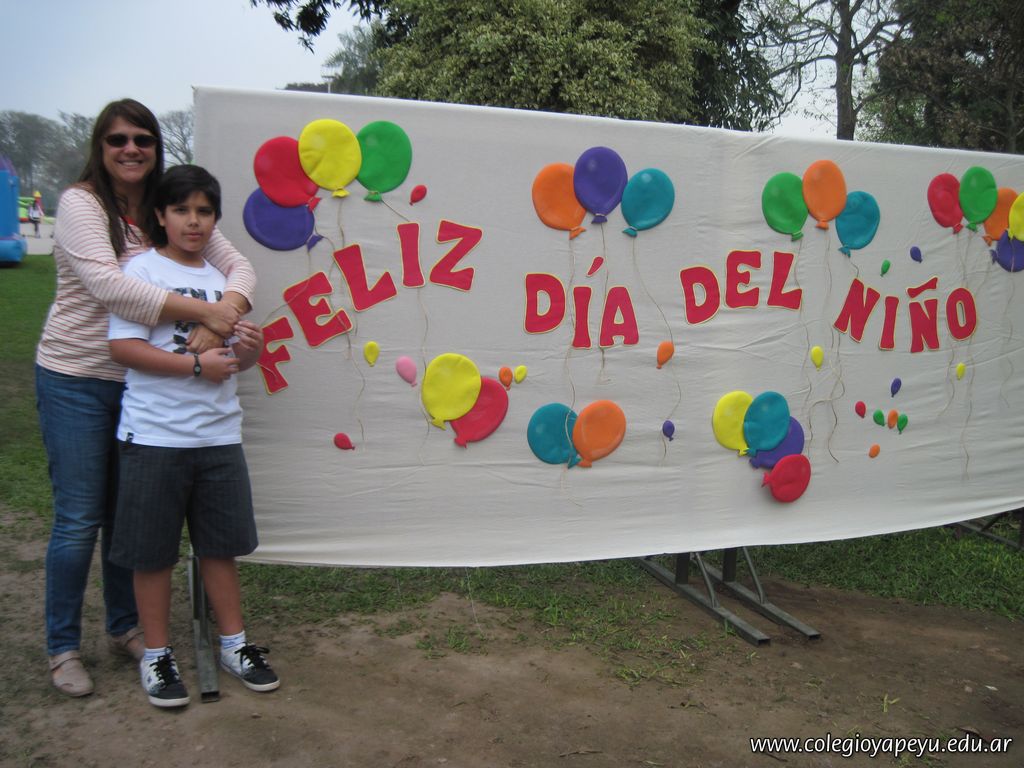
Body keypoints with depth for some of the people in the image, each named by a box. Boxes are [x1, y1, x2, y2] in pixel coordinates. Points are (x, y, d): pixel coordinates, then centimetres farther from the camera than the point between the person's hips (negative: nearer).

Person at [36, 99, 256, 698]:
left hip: (144, 381, 5)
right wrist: (205, 310, -30)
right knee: (79, 520, 2)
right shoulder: (80, 204, -12)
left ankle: (125, 627, 32)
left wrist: (224, 317, -26)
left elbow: (239, 266, -4)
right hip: (76, 380, -5)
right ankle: (63, 647, 20)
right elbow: (107, 285, -27)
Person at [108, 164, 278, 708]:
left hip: (219, 435, 5)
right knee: (153, 552, 6)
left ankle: (233, 644, 27)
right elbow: (123, 347, -14)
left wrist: (249, 353, -5)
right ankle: (156, 655, 22)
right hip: (155, 437, -5)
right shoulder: (142, 270, -5)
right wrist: (198, 365, -19)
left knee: (221, 545, 13)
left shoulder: (222, 278, 13)